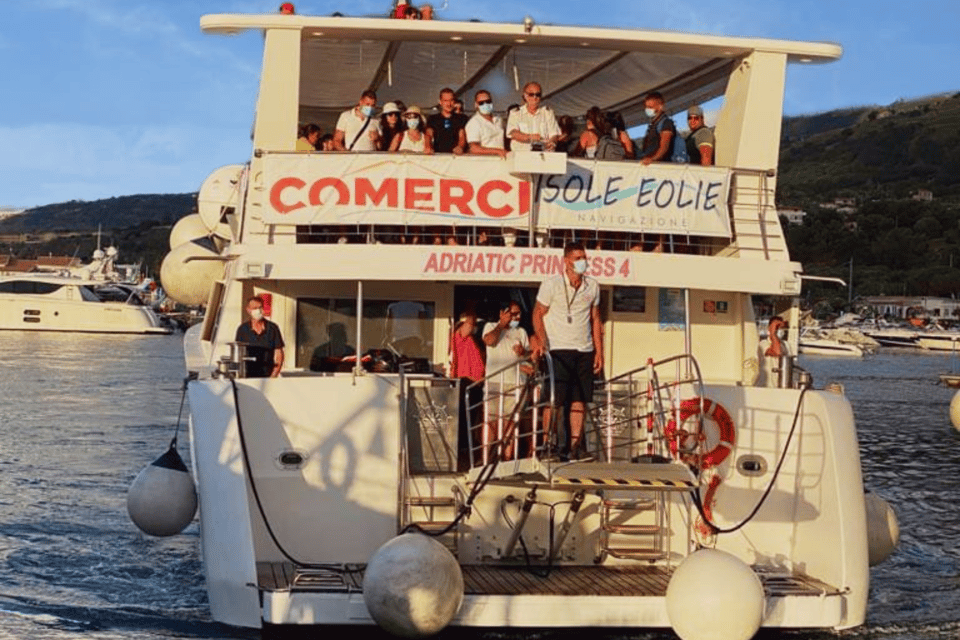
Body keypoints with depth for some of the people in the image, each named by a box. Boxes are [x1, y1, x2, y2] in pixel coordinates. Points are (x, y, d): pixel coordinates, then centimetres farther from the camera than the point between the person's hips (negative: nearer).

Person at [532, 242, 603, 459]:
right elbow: (538, 313, -1)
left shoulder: (592, 286, 10)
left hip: (584, 351, 4)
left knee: (580, 400, 2)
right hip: (559, 350, -4)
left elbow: (595, 319, 16)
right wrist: (541, 341, -17)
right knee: (554, 400, -8)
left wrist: (599, 351, 11)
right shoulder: (551, 284, -3)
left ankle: (575, 448, 7)